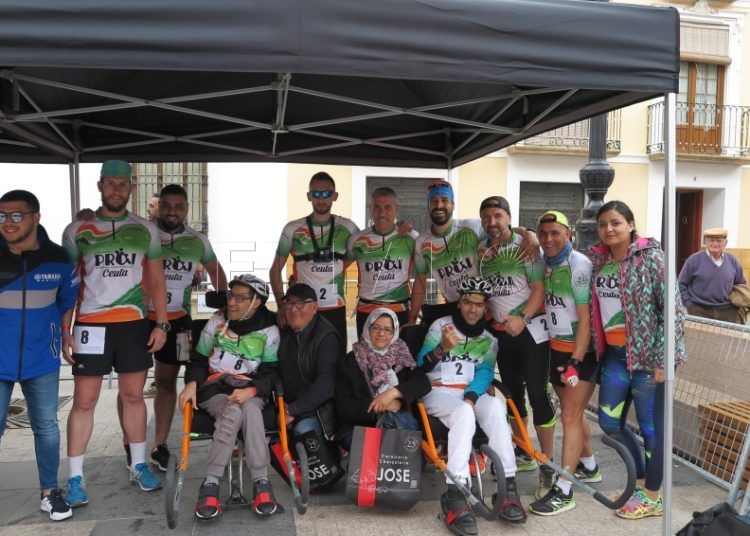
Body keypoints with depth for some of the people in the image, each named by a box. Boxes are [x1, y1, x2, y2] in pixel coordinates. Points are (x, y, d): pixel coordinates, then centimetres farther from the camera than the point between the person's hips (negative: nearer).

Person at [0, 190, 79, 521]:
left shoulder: (58, 259, -5)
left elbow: (67, 299, 11)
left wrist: (64, 335, 9)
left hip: (41, 358, 1)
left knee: (46, 427, 10)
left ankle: (50, 491, 26)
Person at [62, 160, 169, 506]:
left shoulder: (146, 230, 6)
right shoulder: (77, 230, 3)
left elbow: (156, 280, 9)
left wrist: (161, 324, 1)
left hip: (134, 324, 1)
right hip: (90, 325, -1)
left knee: (133, 396, 10)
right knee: (84, 401, 1)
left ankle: (139, 466, 23)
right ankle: (75, 478, 12)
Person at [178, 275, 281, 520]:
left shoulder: (269, 330, 1)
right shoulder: (217, 321, 6)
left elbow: (270, 373, -1)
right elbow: (199, 359, 11)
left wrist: (250, 391, -20)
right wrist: (191, 383, -9)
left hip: (250, 391, 0)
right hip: (215, 389, 0)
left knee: (251, 410, -36)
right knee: (233, 412, -34)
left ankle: (261, 483, -33)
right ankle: (210, 484, -29)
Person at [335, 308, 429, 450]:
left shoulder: (401, 357, 11)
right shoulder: (349, 362, 3)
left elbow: (424, 384, -3)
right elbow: (344, 408, -3)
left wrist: (393, 393, -17)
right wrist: (379, 405, -12)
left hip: (394, 427, 3)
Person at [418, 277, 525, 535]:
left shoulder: (489, 339, 13)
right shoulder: (441, 325, 4)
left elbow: (485, 373, 0)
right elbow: (421, 365, -4)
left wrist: (470, 397, -21)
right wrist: (442, 348, -25)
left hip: (472, 393, 3)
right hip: (438, 392, -3)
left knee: (495, 407, -32)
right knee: (464, 414, -37)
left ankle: (508, 487, -33)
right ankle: (455, 497, -42)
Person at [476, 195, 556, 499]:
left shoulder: (525, 246, -9)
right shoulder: (481, 250, 7)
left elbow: (539, 288, -13)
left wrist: (522, 318, -24)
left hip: (531, 330, -6)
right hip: (500, 332, 6)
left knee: (538, 395, -8)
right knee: (513, 394, 14)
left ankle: (548, 466, 2)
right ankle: (523, 454, 29)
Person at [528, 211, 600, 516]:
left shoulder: (578, 264, -17)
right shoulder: (544, 263, 3)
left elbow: (585, 318, -20)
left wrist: (576, 361, -23)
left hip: (581, 350, -7)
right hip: (556, 347, 7)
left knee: (571, 416, -5)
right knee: (572, 413, 18)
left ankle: (563, 492, 0)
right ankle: (589, 467, 37)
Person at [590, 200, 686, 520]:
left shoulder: (651, 257, -10)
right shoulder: (596, 260, 6)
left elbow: (673, 310, -11)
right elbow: (591, 306, 15)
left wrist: (662, 358, -15)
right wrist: (595, 349, 10)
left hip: (646, 353, -6)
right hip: (614, 353, 6)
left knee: (651, 425, 6)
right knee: (609, 422, 12)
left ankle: (652, 497, 23)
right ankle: (641, 479, 34)